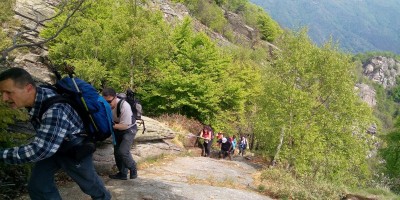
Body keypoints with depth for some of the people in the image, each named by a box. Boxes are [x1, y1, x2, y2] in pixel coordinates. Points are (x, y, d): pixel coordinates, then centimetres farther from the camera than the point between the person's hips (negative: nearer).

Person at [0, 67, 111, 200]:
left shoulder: (54, 109, -42)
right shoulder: (38, 96, -14)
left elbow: (40, 150, -44)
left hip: (76, 150, -7)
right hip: (52, 146, 7)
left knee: (87, 180, 17)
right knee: (38, 185, 3)